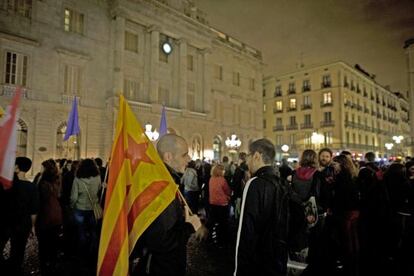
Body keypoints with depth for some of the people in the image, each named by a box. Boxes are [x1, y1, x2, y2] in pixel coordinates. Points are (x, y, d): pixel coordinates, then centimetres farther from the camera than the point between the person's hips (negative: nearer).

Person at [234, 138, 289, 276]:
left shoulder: (255, 184, -22)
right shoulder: (280, 184, 3)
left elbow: (247, 232, -24)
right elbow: (283, 226, 10)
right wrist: (281, 261, 19)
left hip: (257, 264, -7)